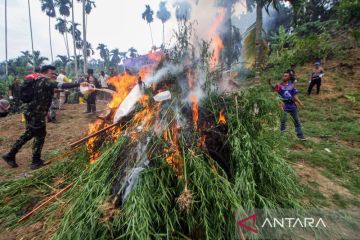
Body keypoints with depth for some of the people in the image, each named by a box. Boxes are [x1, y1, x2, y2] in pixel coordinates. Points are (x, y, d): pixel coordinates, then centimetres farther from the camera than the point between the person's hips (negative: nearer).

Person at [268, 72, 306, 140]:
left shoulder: (291, 85, 4)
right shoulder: (279, 85, -4)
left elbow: (295, 96, 8)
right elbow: (274, 87, -26)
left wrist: (300, 103, -2)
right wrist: (270, 83, -46)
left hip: (292, 106, 3)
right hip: (284, 106, -3)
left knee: (297, 121, 12)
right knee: (283, 121, 5)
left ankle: (300, 135, 25)